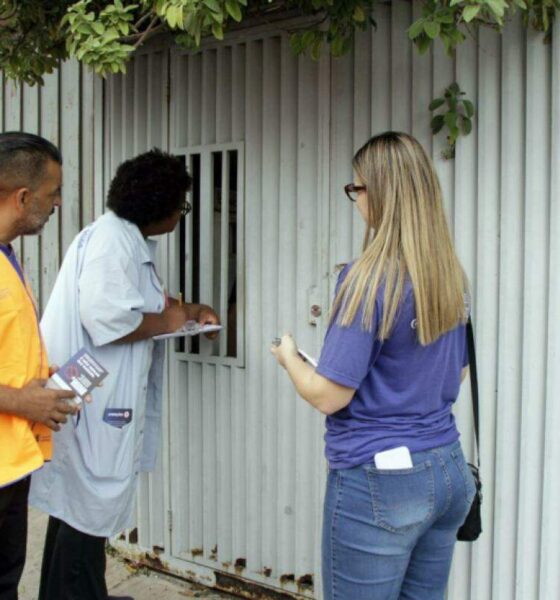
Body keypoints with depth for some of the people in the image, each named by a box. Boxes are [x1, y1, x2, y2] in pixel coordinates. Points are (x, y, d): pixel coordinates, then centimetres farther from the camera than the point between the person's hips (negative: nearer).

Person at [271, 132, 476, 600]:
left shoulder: (369, 279, -19)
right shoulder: (451, 276, 3)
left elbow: (328, 396, -16)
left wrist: (289, 356, 2)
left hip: (378, 480, -7)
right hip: (448, 472, 7)